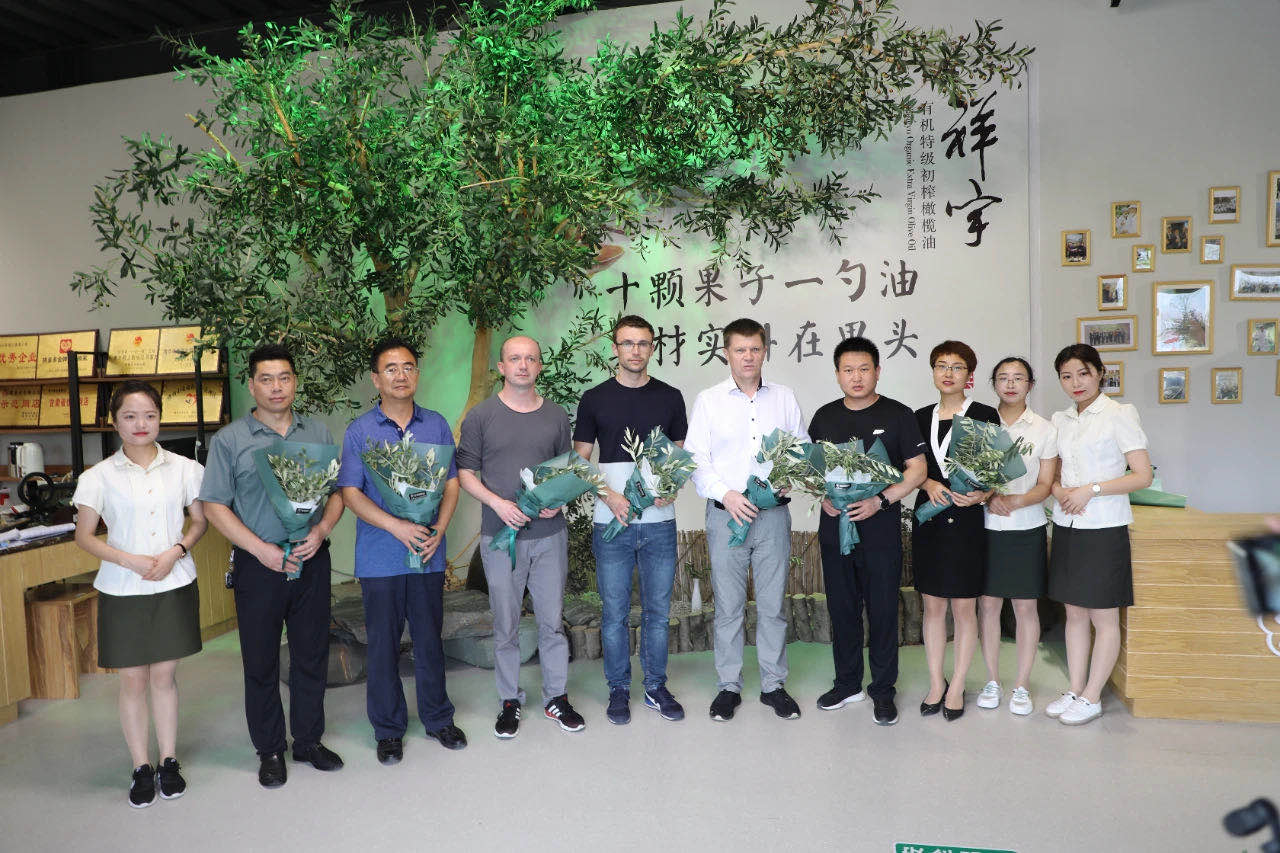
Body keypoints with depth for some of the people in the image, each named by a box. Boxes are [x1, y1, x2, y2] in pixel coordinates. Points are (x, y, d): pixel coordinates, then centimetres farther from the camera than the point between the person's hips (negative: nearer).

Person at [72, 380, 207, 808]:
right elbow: (84, 535, 0)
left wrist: (174, 552, -11)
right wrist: (131, 560, -14)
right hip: (123, 591, -1)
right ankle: (141, 769, 20)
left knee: (164, 676, 10)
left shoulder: (183, 468, 0)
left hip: (174, 586, 1)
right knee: (133, 680, 6)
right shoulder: (100, 476, -3)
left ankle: (169, 762, 23)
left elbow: (200, 521, 7)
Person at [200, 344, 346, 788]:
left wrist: (321, 529, -10)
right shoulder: (229, 440, -1)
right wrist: (259, 548, -14)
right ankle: (270, 750, 23)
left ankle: (309, 740, 27)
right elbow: (214, 505, -4)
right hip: (259, 565, -2)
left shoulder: (319, 433, 8)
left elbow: (337, 491, 9)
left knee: (312, 654, 11)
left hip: (312, 561, 2)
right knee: (261, 661, 8)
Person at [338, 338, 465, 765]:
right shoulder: (359, 431, -3)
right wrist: (397, 526, -19)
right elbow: (350, 493, -7)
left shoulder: (436, 425, 5)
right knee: (383, 644, 8)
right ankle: (388, 729, 24)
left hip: (429, 554, 2)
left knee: (430, 638, 12)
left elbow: (452, 482, 7)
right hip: (379, 558, -2)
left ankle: (438, 718, 29)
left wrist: (439, 529, -9)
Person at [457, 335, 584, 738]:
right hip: (500, 536, -2)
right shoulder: (481, 416, 0)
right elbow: (465, 472, 1)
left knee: (552, 620, 9)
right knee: (505, 624, 8)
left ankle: (556, 697, 24)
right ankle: (509, 701, 23)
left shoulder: (556, 416, 7)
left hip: (549, 534, 2)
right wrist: (498, 503, -14)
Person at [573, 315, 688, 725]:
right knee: (614, 611, 6)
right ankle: (619, 690, 22)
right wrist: (609, 496, -10)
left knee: (658, 610, 10)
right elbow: (581, 460, 4)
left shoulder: (670, 397, 6)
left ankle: (656, 687, 24)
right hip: (611, 522, -1)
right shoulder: (594, 399, 3)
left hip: (660, 522, 1)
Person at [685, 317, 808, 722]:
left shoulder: (784, 397, 9)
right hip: (726, 514, -1)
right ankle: (729, 686, 19)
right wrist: (726, 495, -15)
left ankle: (773, 685, 22)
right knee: (728, 606, 6)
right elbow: (696, 458, -1)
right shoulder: (708, 400, 3)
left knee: (772, 605, 8)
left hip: (774, 515, 2)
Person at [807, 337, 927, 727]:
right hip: (835, 529, 3)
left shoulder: (898, 415, -1)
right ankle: (847, 683, 27)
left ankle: (883, 690, 19)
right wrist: (823, 496, -4)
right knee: (842, 609, 12)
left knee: (883, 611, 4)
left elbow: (917, 469, -4)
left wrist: (880, 500, -16)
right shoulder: (824, 416, 9)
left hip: (880, 530, -3)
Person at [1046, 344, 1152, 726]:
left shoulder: (1119, 415, -7)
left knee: (1103, 618, 4)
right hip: (1067, 526, 6)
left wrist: (1091, 489, -18)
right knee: (1074, 613, 13)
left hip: (1104, 528, -6)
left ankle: (1091, 698, 14)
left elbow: (1143, 475, -10)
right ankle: (1074, 690, 22)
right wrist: (1059, 492, -4)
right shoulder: (1060, 420, 10)